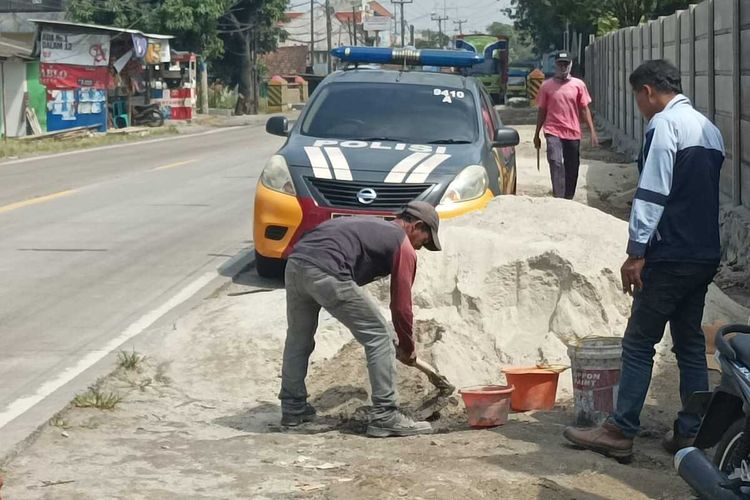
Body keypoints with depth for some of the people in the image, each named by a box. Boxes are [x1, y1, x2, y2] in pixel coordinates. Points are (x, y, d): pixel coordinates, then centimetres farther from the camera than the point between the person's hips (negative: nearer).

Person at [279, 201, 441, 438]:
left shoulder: (371, 225, 33)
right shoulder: (403, 246, 11)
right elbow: (401, 307, 11)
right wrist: (407, 348, 25)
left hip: (295, 263, 8)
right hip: (326, 273, -8)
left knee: (298, 338, 27)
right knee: (379, 336, 4)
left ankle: (293, 408, 37)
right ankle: (384, 416, 4)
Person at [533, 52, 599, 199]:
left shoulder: (578, 85, 5)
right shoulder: (546, 86, 4)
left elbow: (585, 110, 6)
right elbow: (542, 111, 10)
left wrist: (592, 132, -1)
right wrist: (537, 134, 11)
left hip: (573, 134, 2)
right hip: (553, 133, -2)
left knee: (572, 169, 8)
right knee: (556, 163, -20)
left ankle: (568, 200, 22)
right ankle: (558, 199, -26)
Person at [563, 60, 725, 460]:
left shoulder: (664, 124, -11)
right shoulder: (709, 128, 16)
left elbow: (652, 193, -18)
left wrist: (636, 252, -17)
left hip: (670, 257, -9)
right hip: (706, 256, 9)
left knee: (639, 344, -3)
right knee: (691, 344, 11)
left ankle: (620, 432, -1)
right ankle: (689, 434, 12)